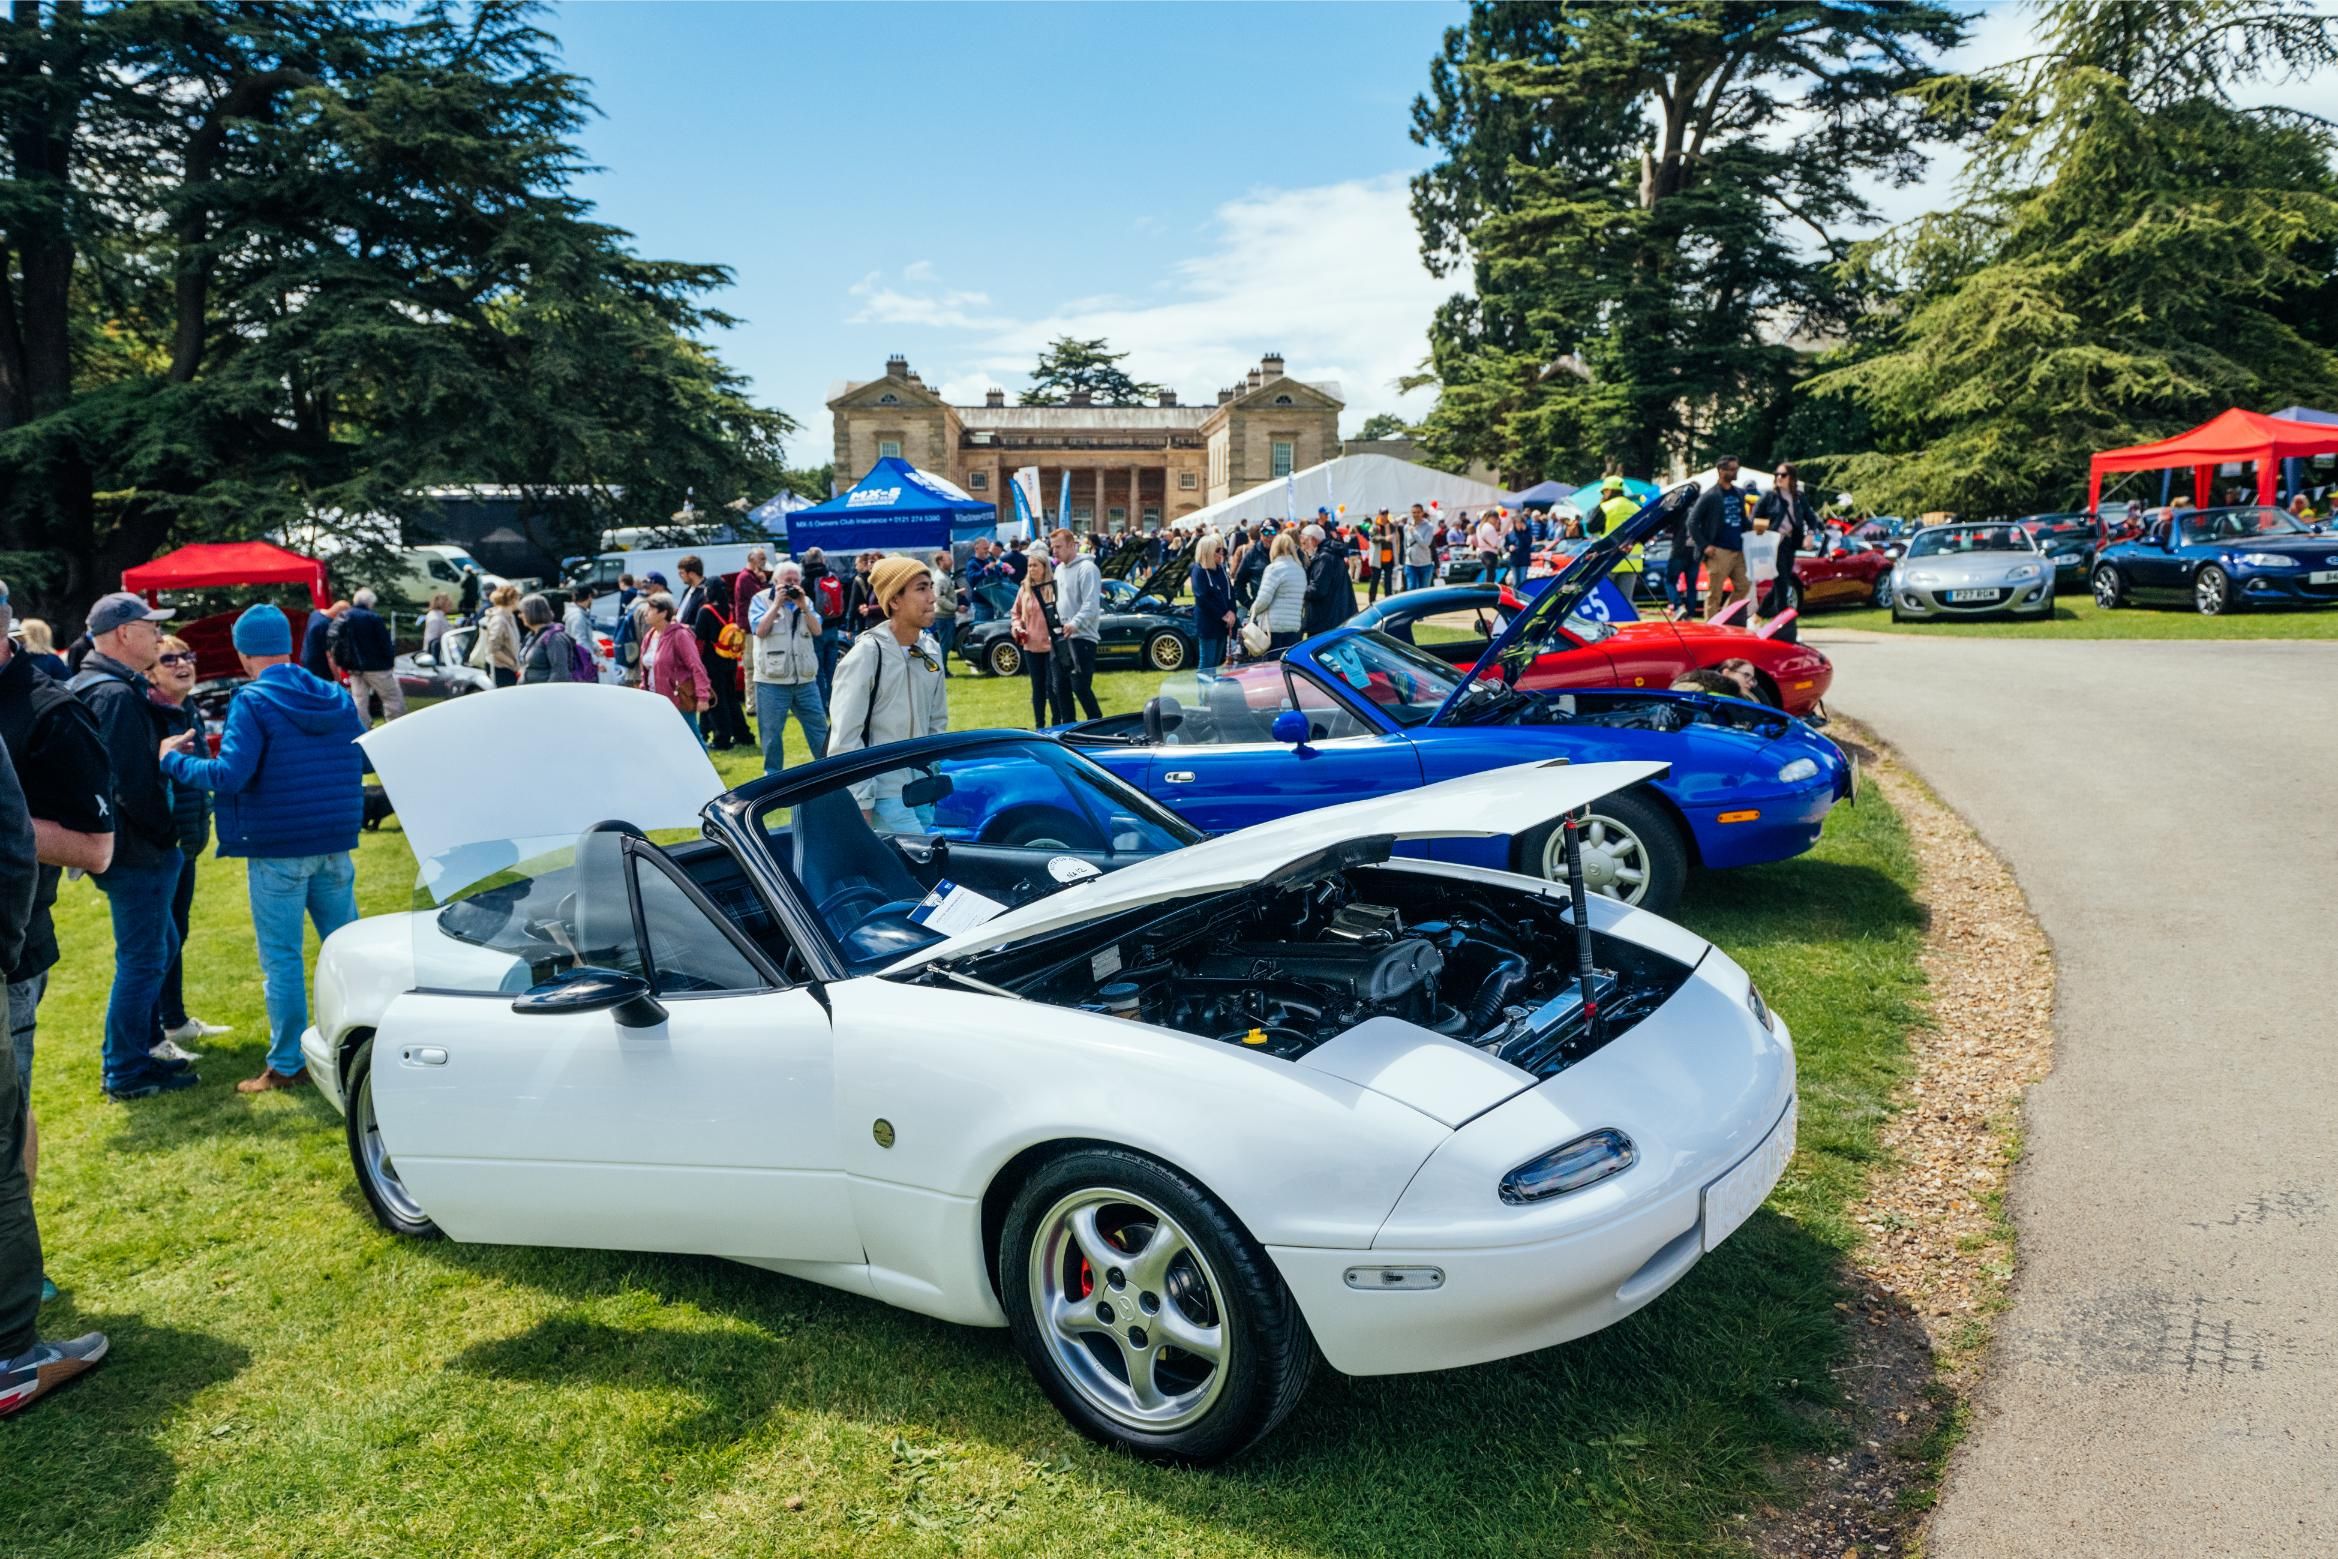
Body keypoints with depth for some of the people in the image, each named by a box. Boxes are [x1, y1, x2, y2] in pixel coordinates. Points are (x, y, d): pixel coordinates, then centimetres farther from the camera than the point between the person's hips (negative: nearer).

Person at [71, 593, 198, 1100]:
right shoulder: (118, 695, -19)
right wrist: (166, 833, -12)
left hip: (132, 848, 11)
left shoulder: (93, 687, 15)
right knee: (142, 959, -2)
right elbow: (132, 783, -23)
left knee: (159, 946, 20)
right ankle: (126, 1073, 7)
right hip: (138, 850, -11)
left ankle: (136, 1052, 29)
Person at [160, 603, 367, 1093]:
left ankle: (286, 1065, 9)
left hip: (276, 851, -5)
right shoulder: (335, 698, 6)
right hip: (335, 846, 5)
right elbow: (364, 760, 14)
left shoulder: (252, 702, -12)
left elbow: (230, 776, -19)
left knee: (281, 959, 3)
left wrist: (173, 760, -4)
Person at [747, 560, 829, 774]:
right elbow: (760, 630, -13)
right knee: (771, 731, 4)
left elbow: (817, 630, 0)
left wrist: (802, 606, -12)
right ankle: (773, 775, 16)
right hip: (772, 680, -3)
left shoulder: (805, 600, 11)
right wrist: (777, 603, -13)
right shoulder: (761, 600, 1)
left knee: (819, 727, 7)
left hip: (805, 679, 3)